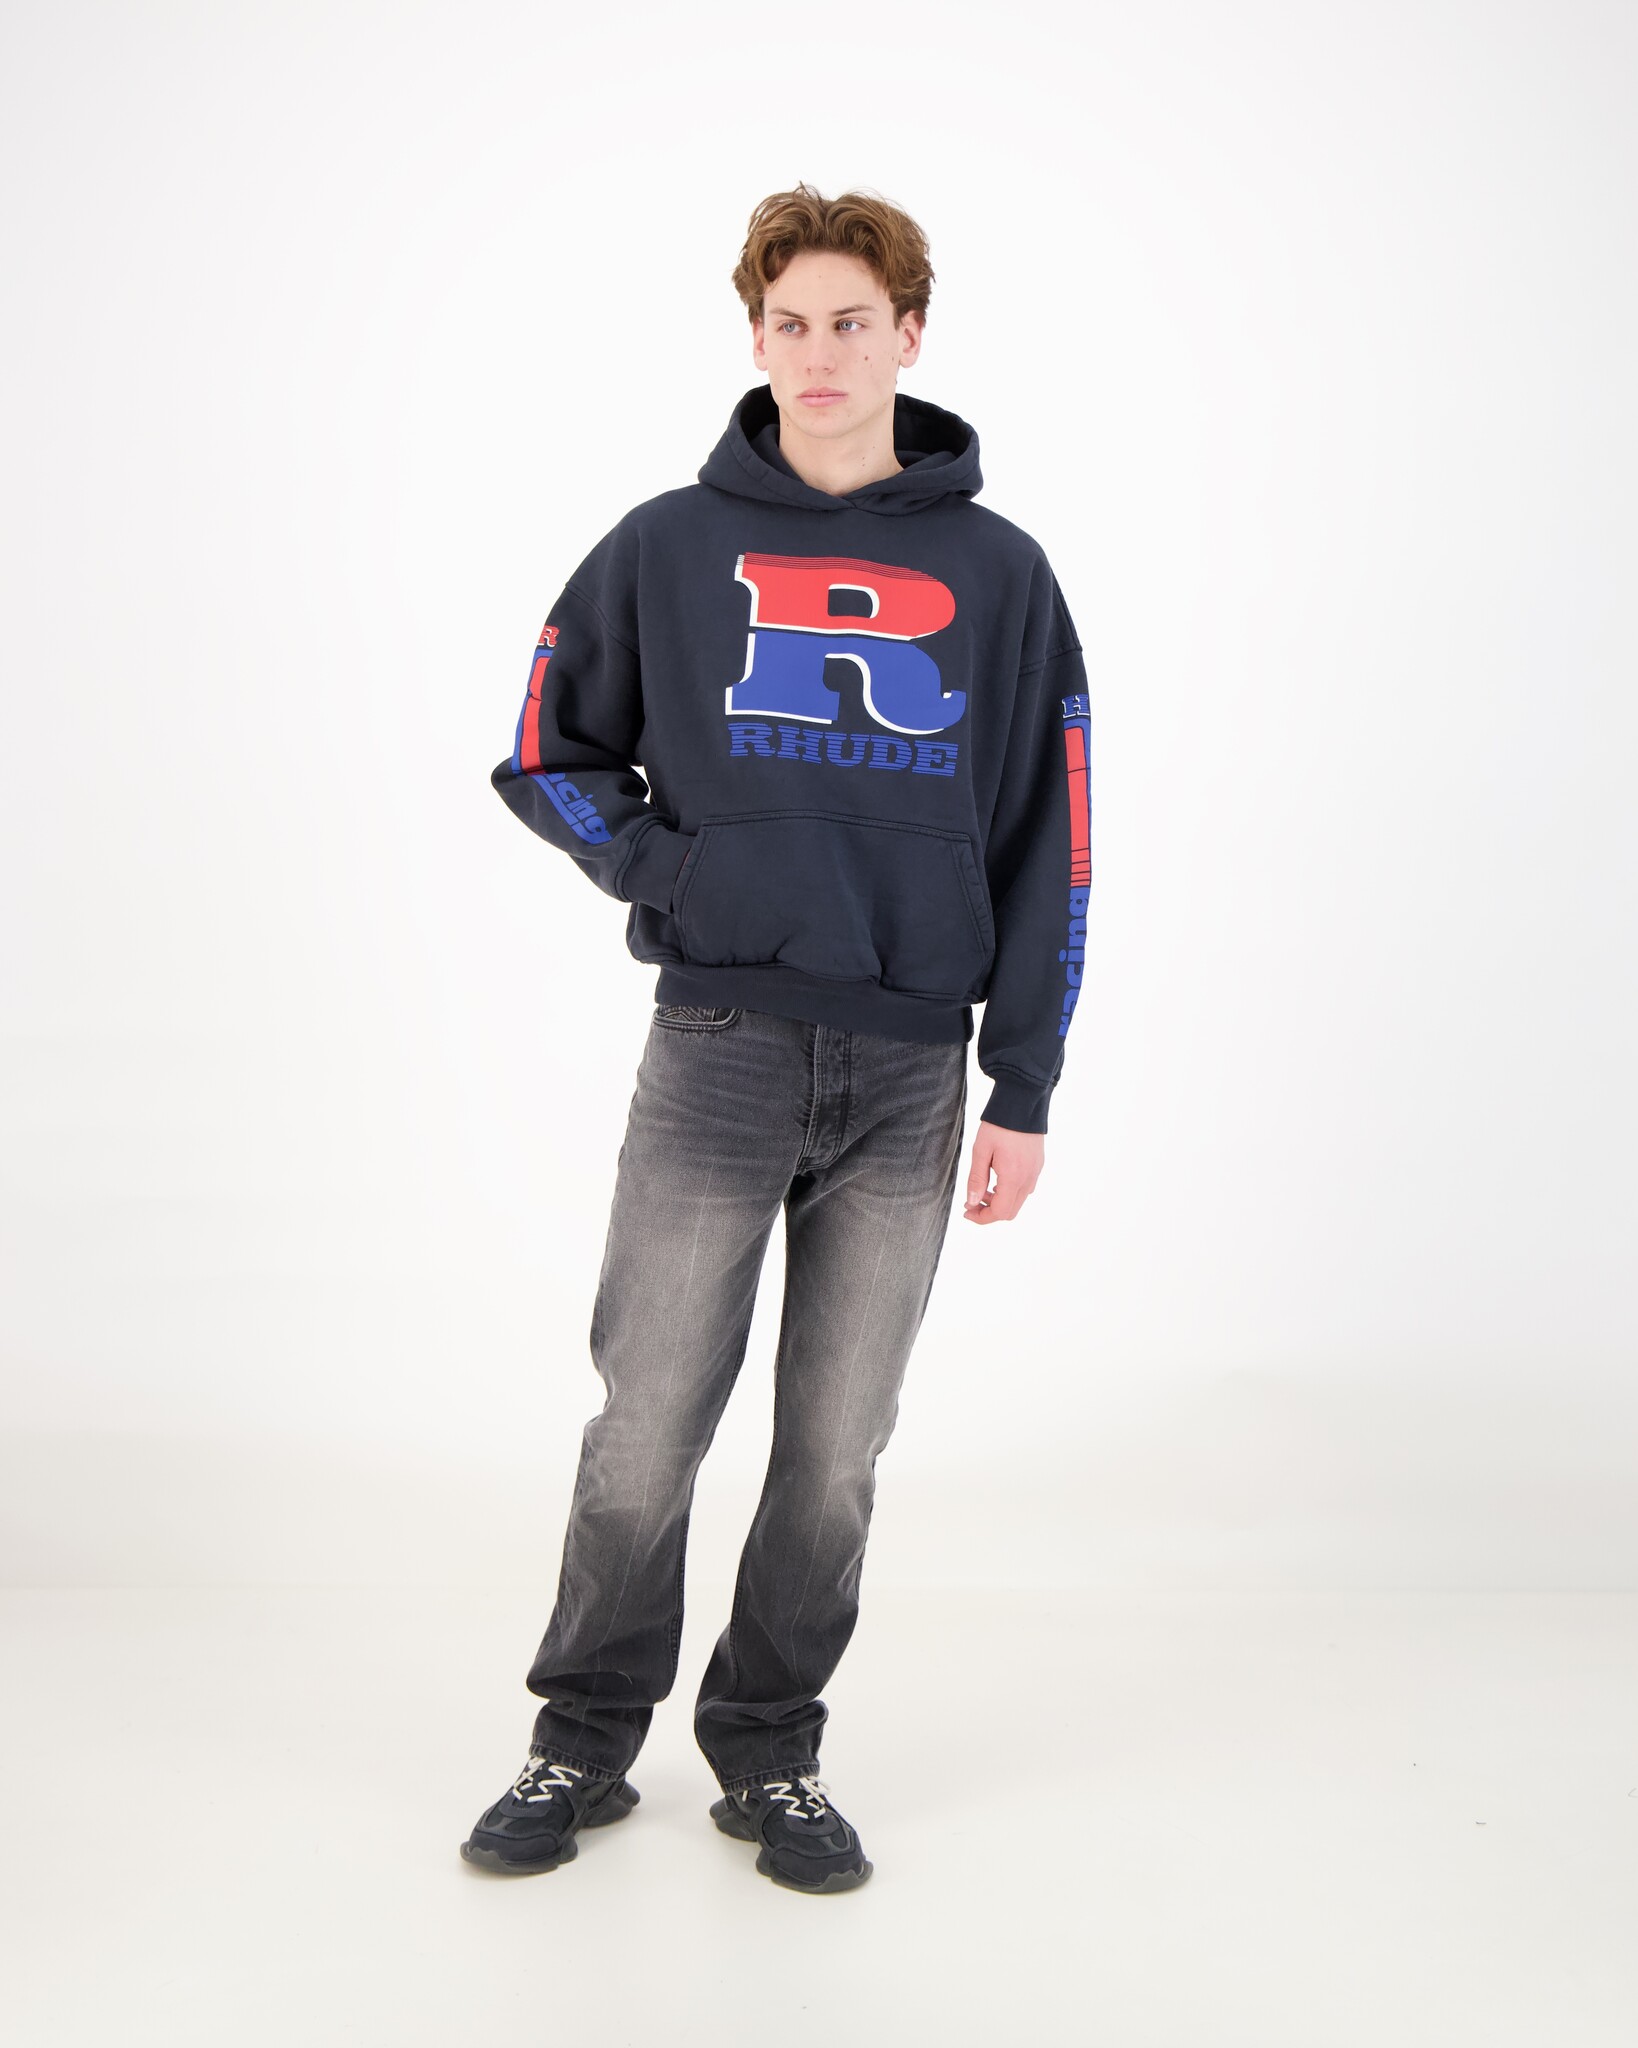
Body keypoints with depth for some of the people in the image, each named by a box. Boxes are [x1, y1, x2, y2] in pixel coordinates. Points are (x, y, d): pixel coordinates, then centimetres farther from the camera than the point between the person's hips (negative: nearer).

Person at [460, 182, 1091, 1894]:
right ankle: (586, 1740, 22)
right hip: (716, 1051, -1)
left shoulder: (997, 574, 5)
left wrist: (1025, 1091, 0)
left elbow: (1045, 847, 4)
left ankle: (770, 1754, 25)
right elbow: (547, 752, 13)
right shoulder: (668, 549, 3)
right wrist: (665, 877, -3)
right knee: (645, 1432, 2)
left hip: (911, 1073, 1)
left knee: (835, 1452, 8)